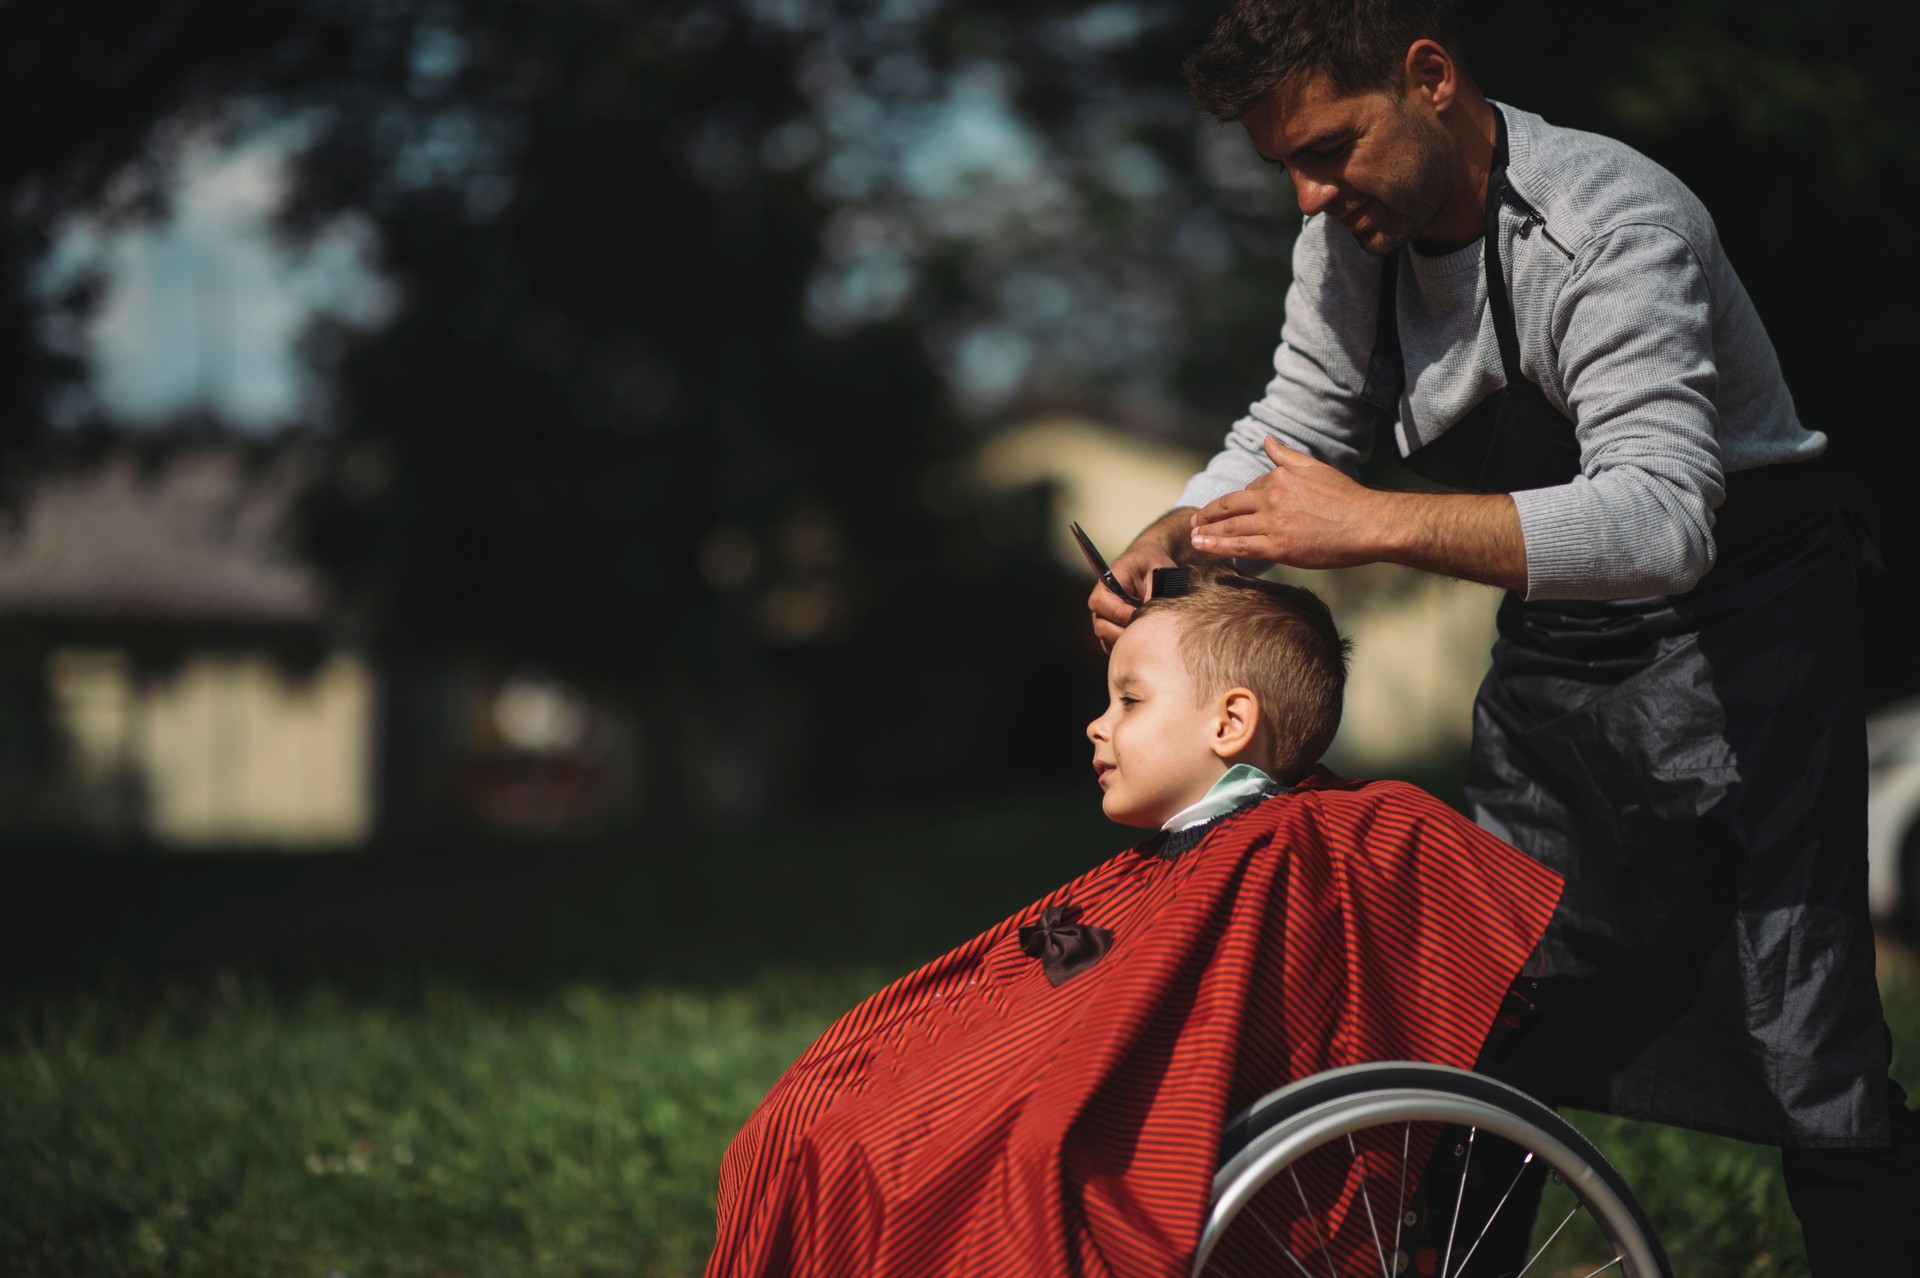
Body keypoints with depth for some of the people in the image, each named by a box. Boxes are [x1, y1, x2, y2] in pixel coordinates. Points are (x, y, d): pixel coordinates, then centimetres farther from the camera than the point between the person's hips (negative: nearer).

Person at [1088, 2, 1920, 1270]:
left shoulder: (1611, 224, -26)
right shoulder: (1350, 238, -2)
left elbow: (1661, 519, -38)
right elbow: (1292, 432, 12)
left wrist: (1381, 525, -44)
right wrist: (1167, 537, -10)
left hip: (1733, 615, -7)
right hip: (1556, 643, 8)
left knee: (1807, 1062, -12)